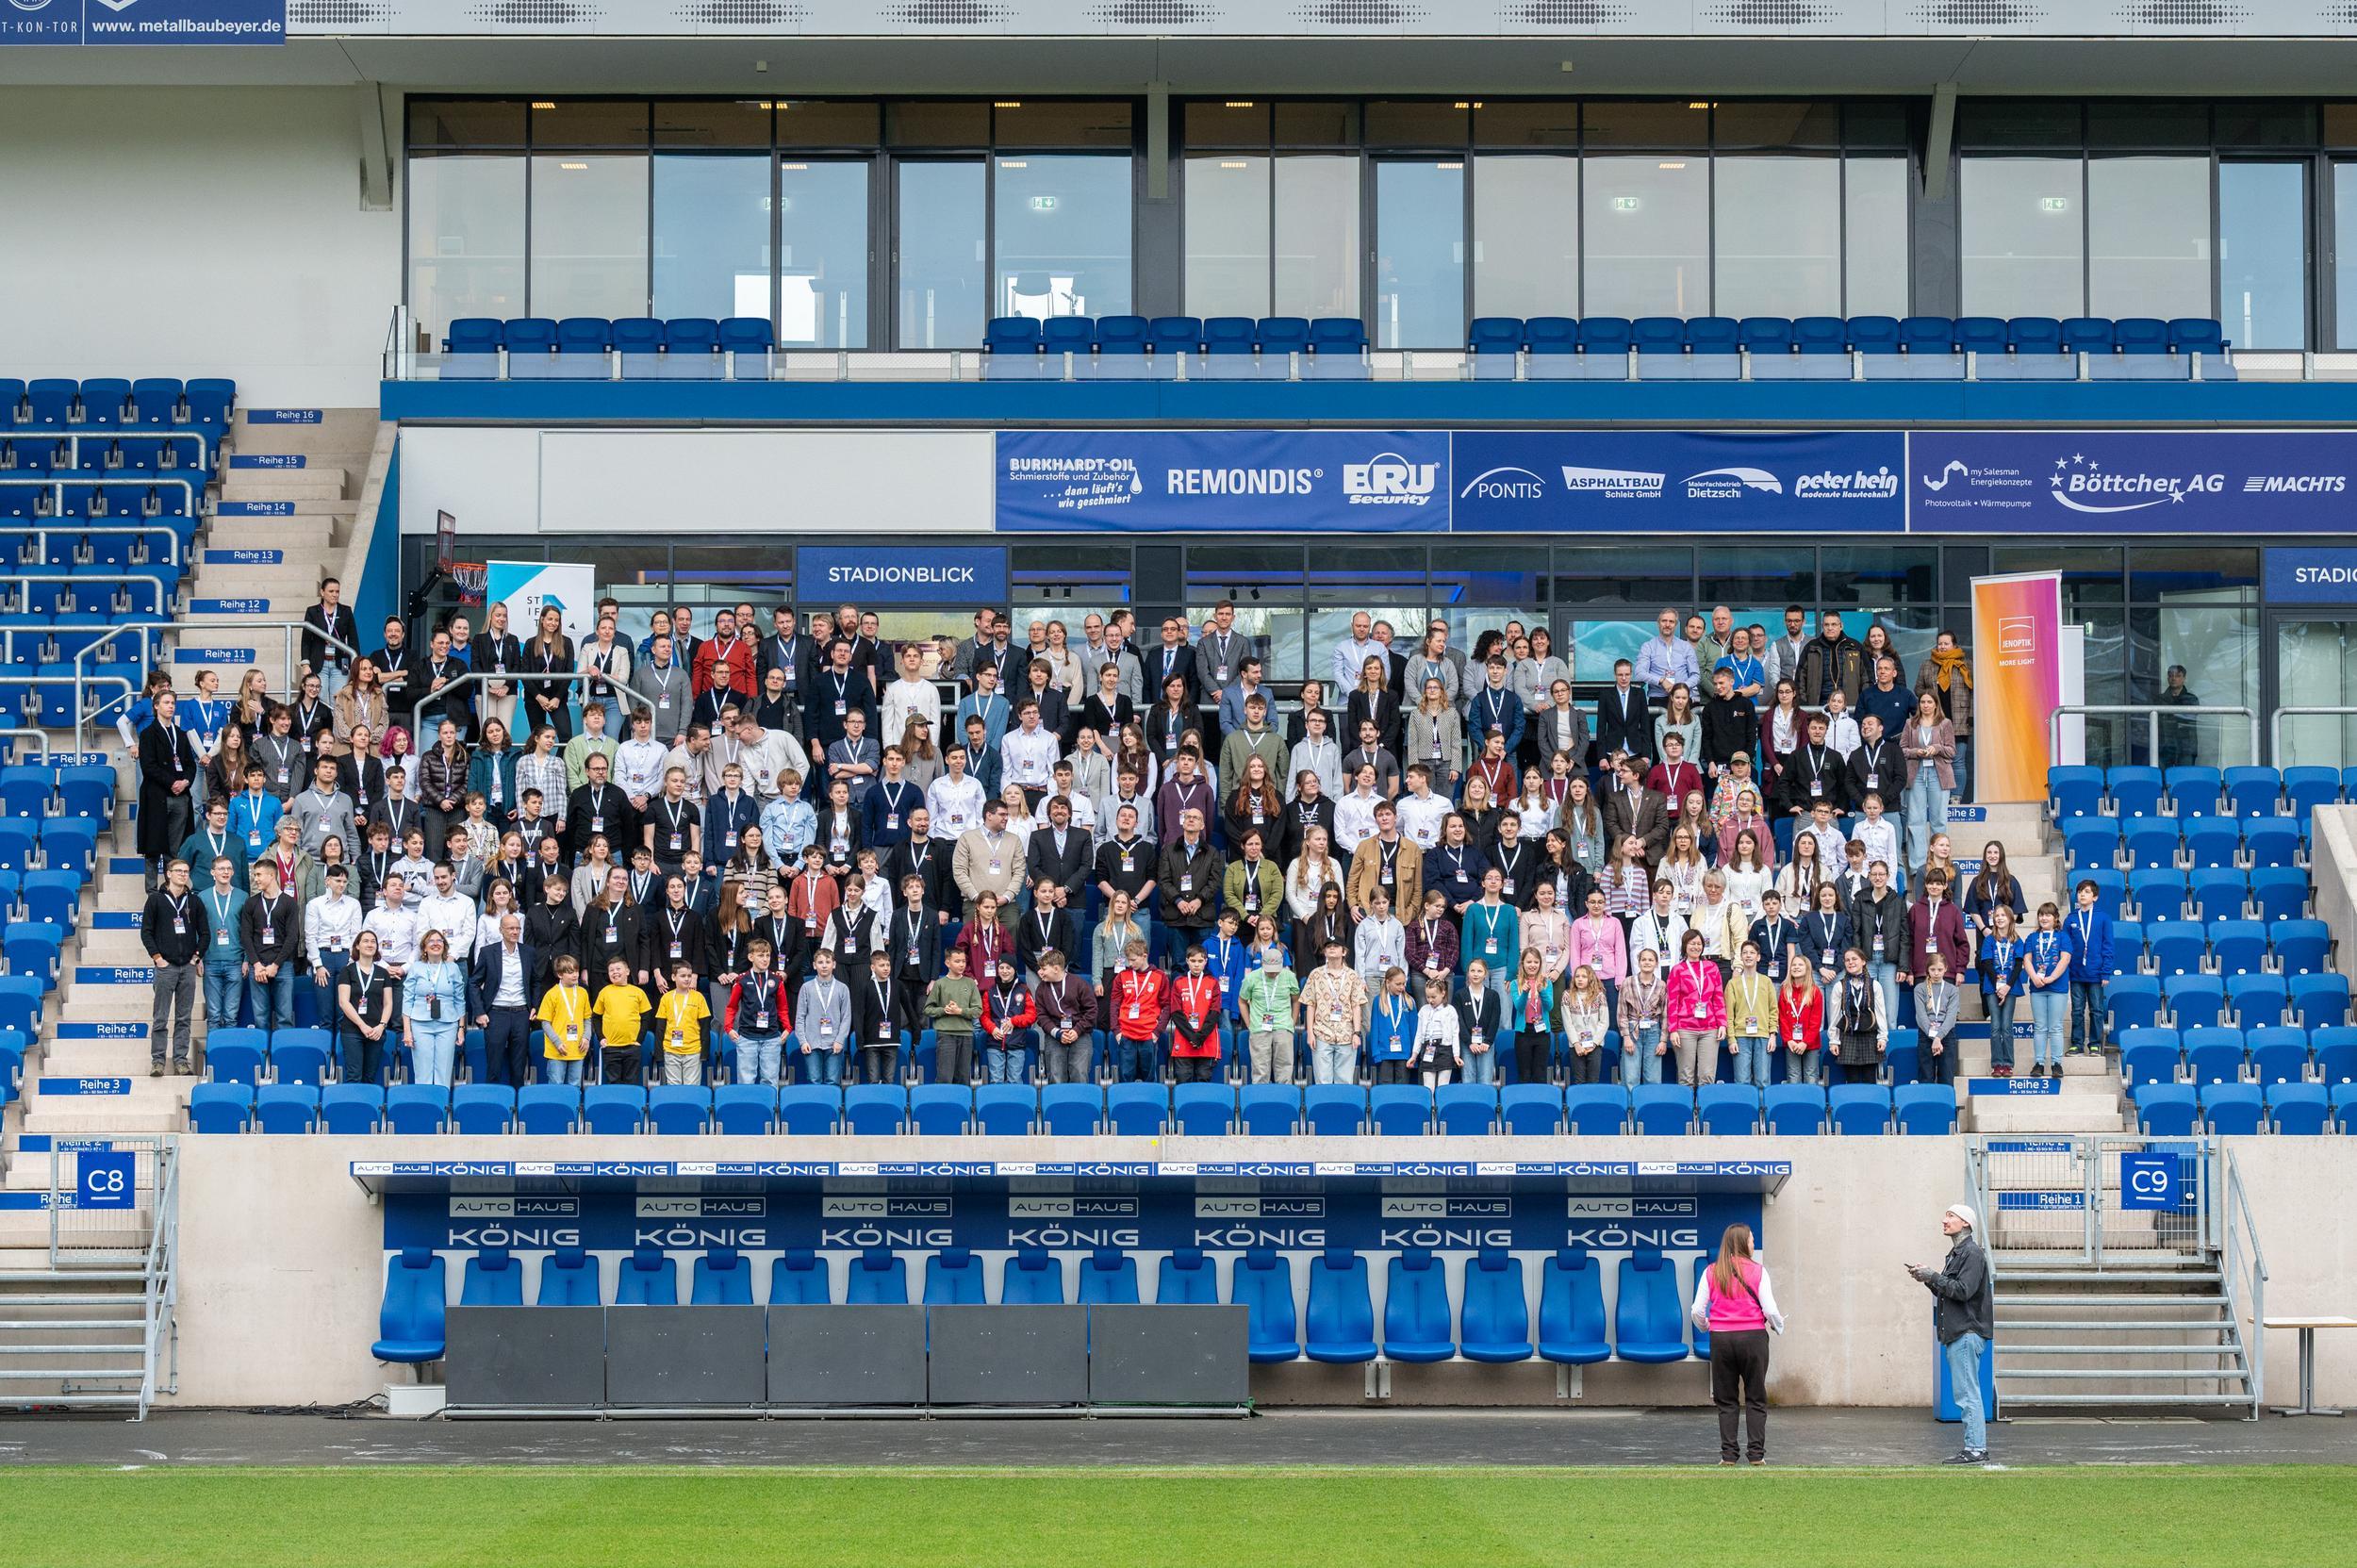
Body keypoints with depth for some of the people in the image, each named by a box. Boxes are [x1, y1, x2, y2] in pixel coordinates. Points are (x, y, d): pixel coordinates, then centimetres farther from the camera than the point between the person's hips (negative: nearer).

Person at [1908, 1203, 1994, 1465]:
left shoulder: (1973, 1254, -10)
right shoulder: (1955, 1254, 20)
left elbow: (1962, 1290, -20)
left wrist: (1933, 1277, -13)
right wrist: (1928, 1280, 9)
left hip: (1967, 1333, -10)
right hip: (1956, 1334, 10)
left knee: (1967, 1394, -10)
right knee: (1966, 1394, 10)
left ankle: (1975, 1449, -10)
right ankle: (1976, 1448, 13)